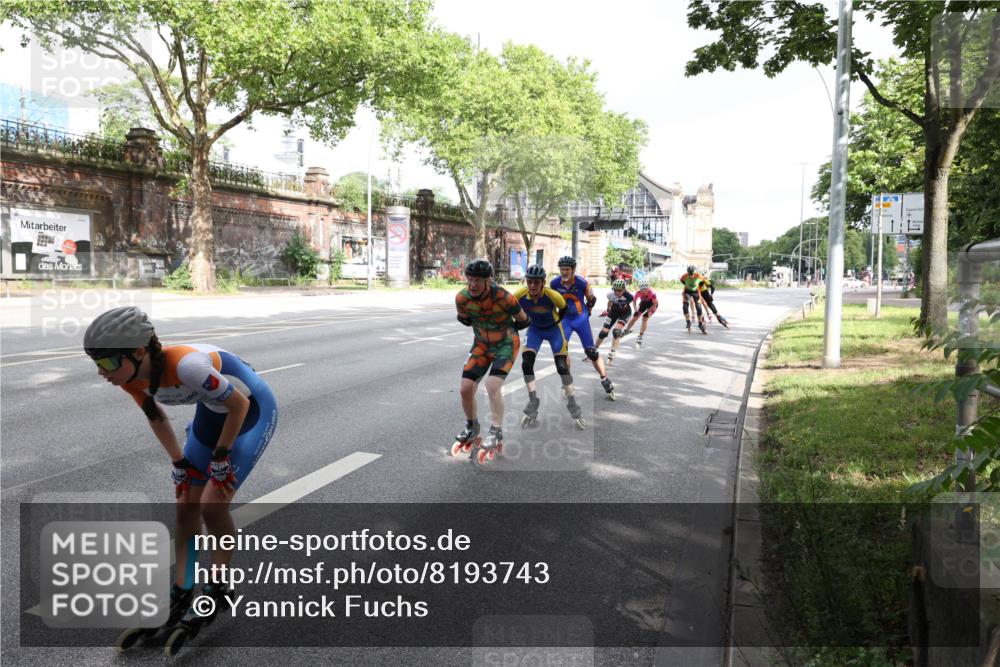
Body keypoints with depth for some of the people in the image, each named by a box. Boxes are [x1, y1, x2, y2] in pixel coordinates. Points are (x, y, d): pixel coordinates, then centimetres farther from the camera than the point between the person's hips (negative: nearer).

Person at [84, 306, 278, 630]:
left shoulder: (185, 365, -40)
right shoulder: (132, 377, -16)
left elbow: (239, 405, -27)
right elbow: (156, 418, 4)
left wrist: (220, 457, -16)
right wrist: (179, 463, 3)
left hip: (252, 410, -7)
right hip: (211, 412, 7)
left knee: (212, 506, -9)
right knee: (186, 505, 6)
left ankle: (217, 590, 12)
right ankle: (182, 592, 21)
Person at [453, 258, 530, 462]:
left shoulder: (503, 297, -29)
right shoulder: (462, 298, -17)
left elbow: (523, 321, -11)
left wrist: (505, 329, 3)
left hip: (506, 344, -4)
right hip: (481, 344, 4)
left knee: (493, 386, -24)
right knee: (466, 388, -5)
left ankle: (496, 434, -8)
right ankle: (472, 428, 22)